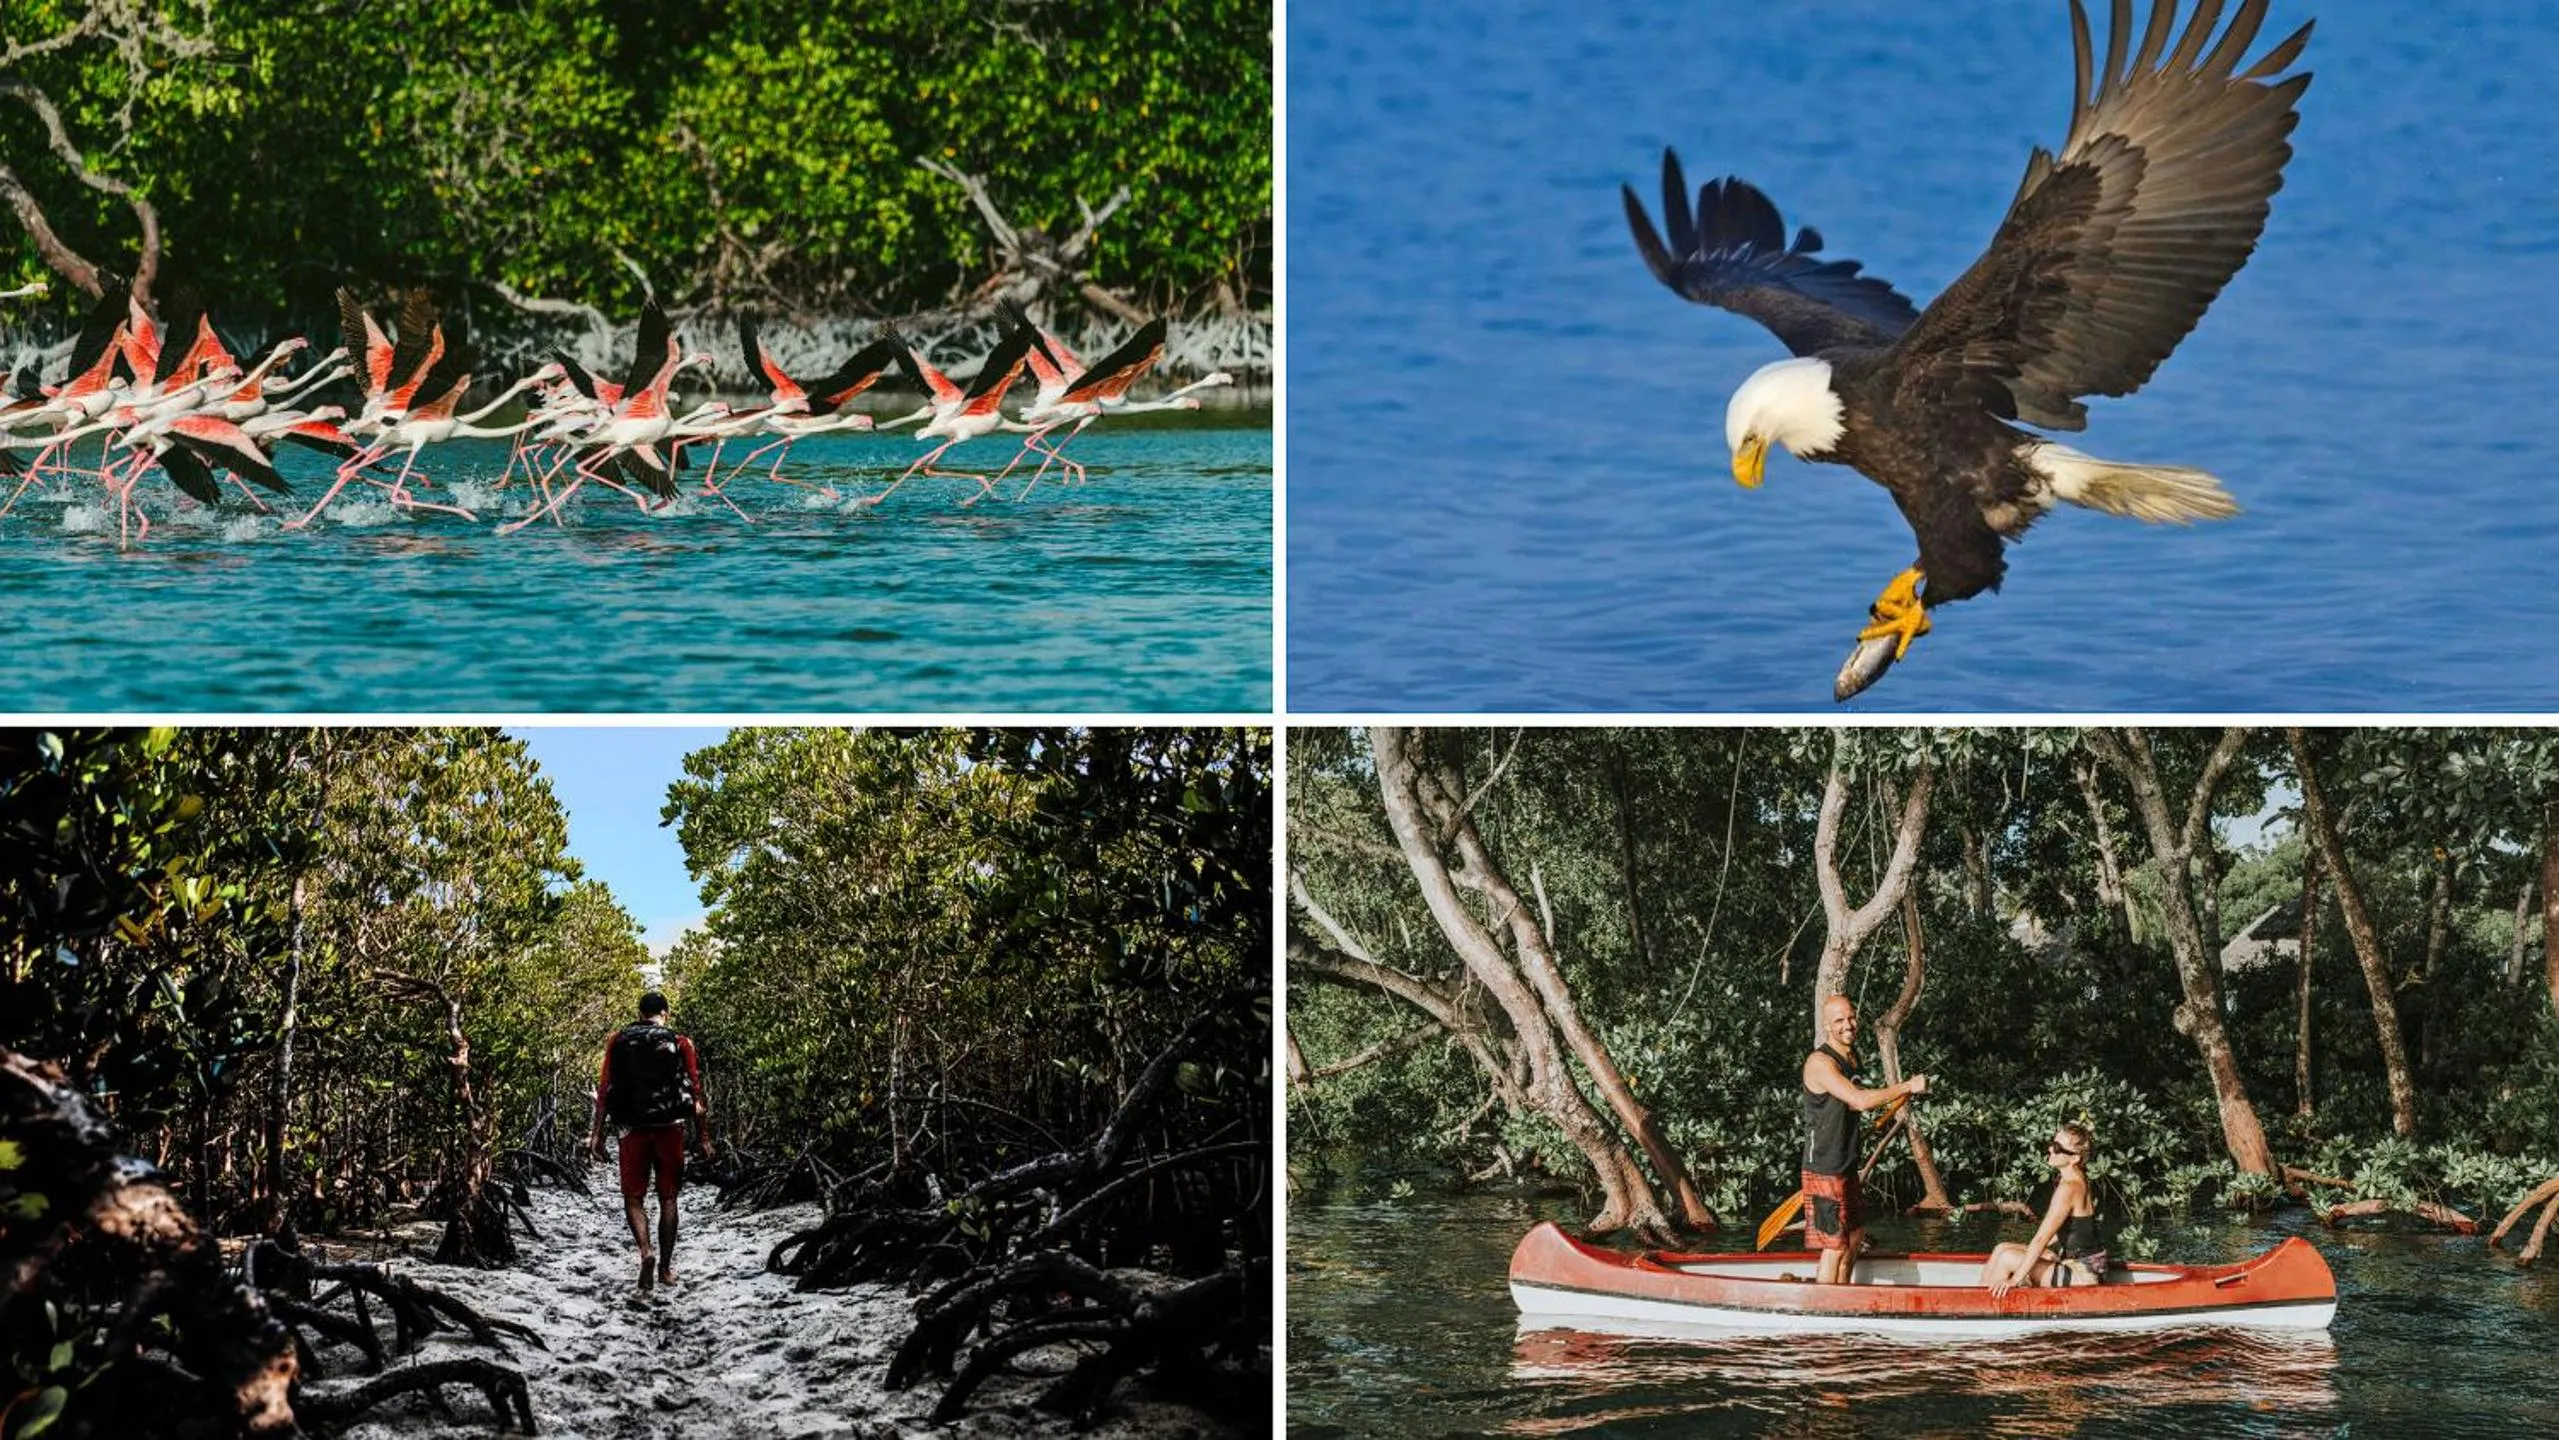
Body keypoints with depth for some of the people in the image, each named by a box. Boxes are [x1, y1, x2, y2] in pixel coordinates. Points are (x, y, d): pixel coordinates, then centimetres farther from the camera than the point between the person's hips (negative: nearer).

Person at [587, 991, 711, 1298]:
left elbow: (604, 1090, -1)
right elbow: (695, 1094, 1)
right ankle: (665, 1268, 14)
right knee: (667, 1198, 11)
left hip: (633, 1128, 0)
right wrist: (702, 1137, 5)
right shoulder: (680, 1043, 3)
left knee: (633, 1198, 5)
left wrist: (596, 1133, 0)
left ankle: (646, 1252, -20)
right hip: (670, 1127, 0)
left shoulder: (618, 1042, 5)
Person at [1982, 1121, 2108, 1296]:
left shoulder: (2069, 1188, -22)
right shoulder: (2078, 1181, 8)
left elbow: (2042, 1237, -21)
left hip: (2082, 1274, -9)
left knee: (2007, 1258, -13)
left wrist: (2016, 1278, -19)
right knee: (2002, 1249, 5)